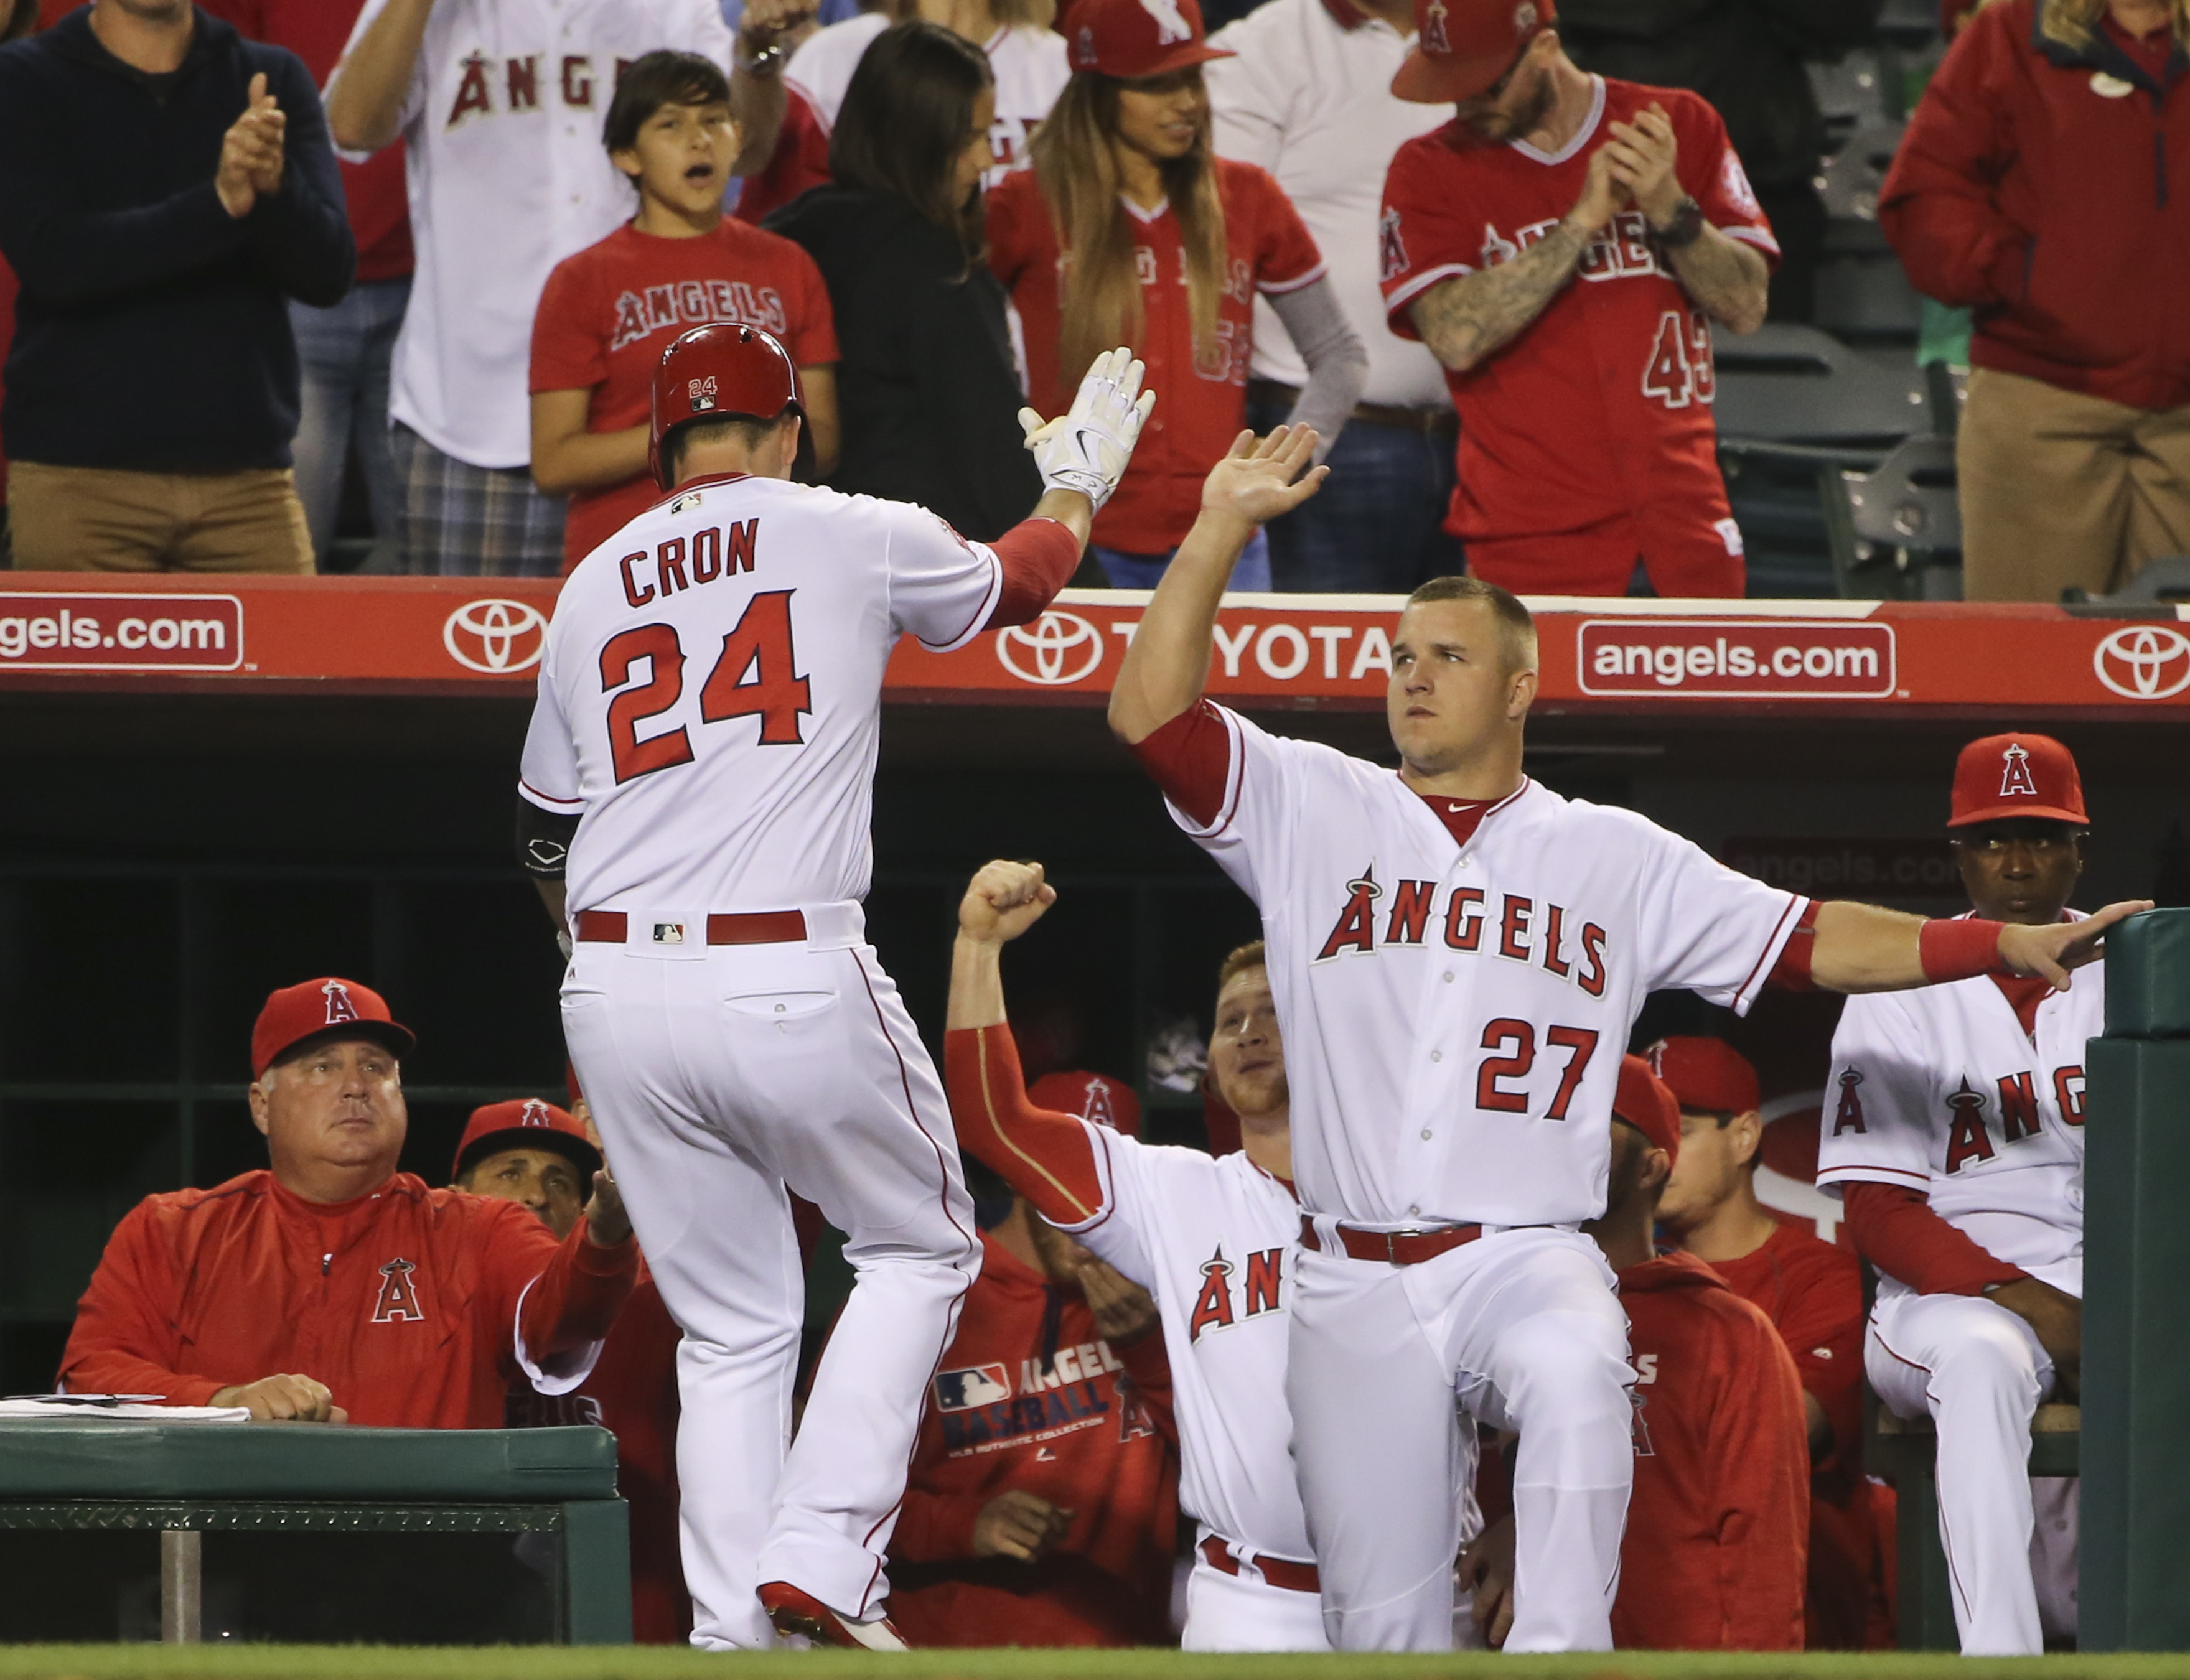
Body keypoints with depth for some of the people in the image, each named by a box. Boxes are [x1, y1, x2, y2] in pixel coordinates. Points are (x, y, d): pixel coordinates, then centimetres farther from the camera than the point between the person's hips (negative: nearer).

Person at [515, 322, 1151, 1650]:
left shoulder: (593, 587, 14)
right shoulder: (854, 537, 2)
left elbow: (544, 833, 21)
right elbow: (1016, 584, 22)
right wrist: (1080, 486, 43)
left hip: (614, 995, 4)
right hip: (790, 980, -4)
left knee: (731, 1326, 14)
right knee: (922, 1251, 15)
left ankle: (730, 1630, 5)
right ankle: (824, 1561, -2)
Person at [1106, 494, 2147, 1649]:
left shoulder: (1618, 858, 13)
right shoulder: (1313, 812, 12)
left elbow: (1811, 942, 11)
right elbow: (1150, 711, 1)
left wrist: (2012, 943, 1)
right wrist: (1223, 525, -4)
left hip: (1525, 1263, -1)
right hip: (1357, 1290, 1)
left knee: (1572, 1381, -37)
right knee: (1381, 1625, 0)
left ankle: (1560, 1651, -41)